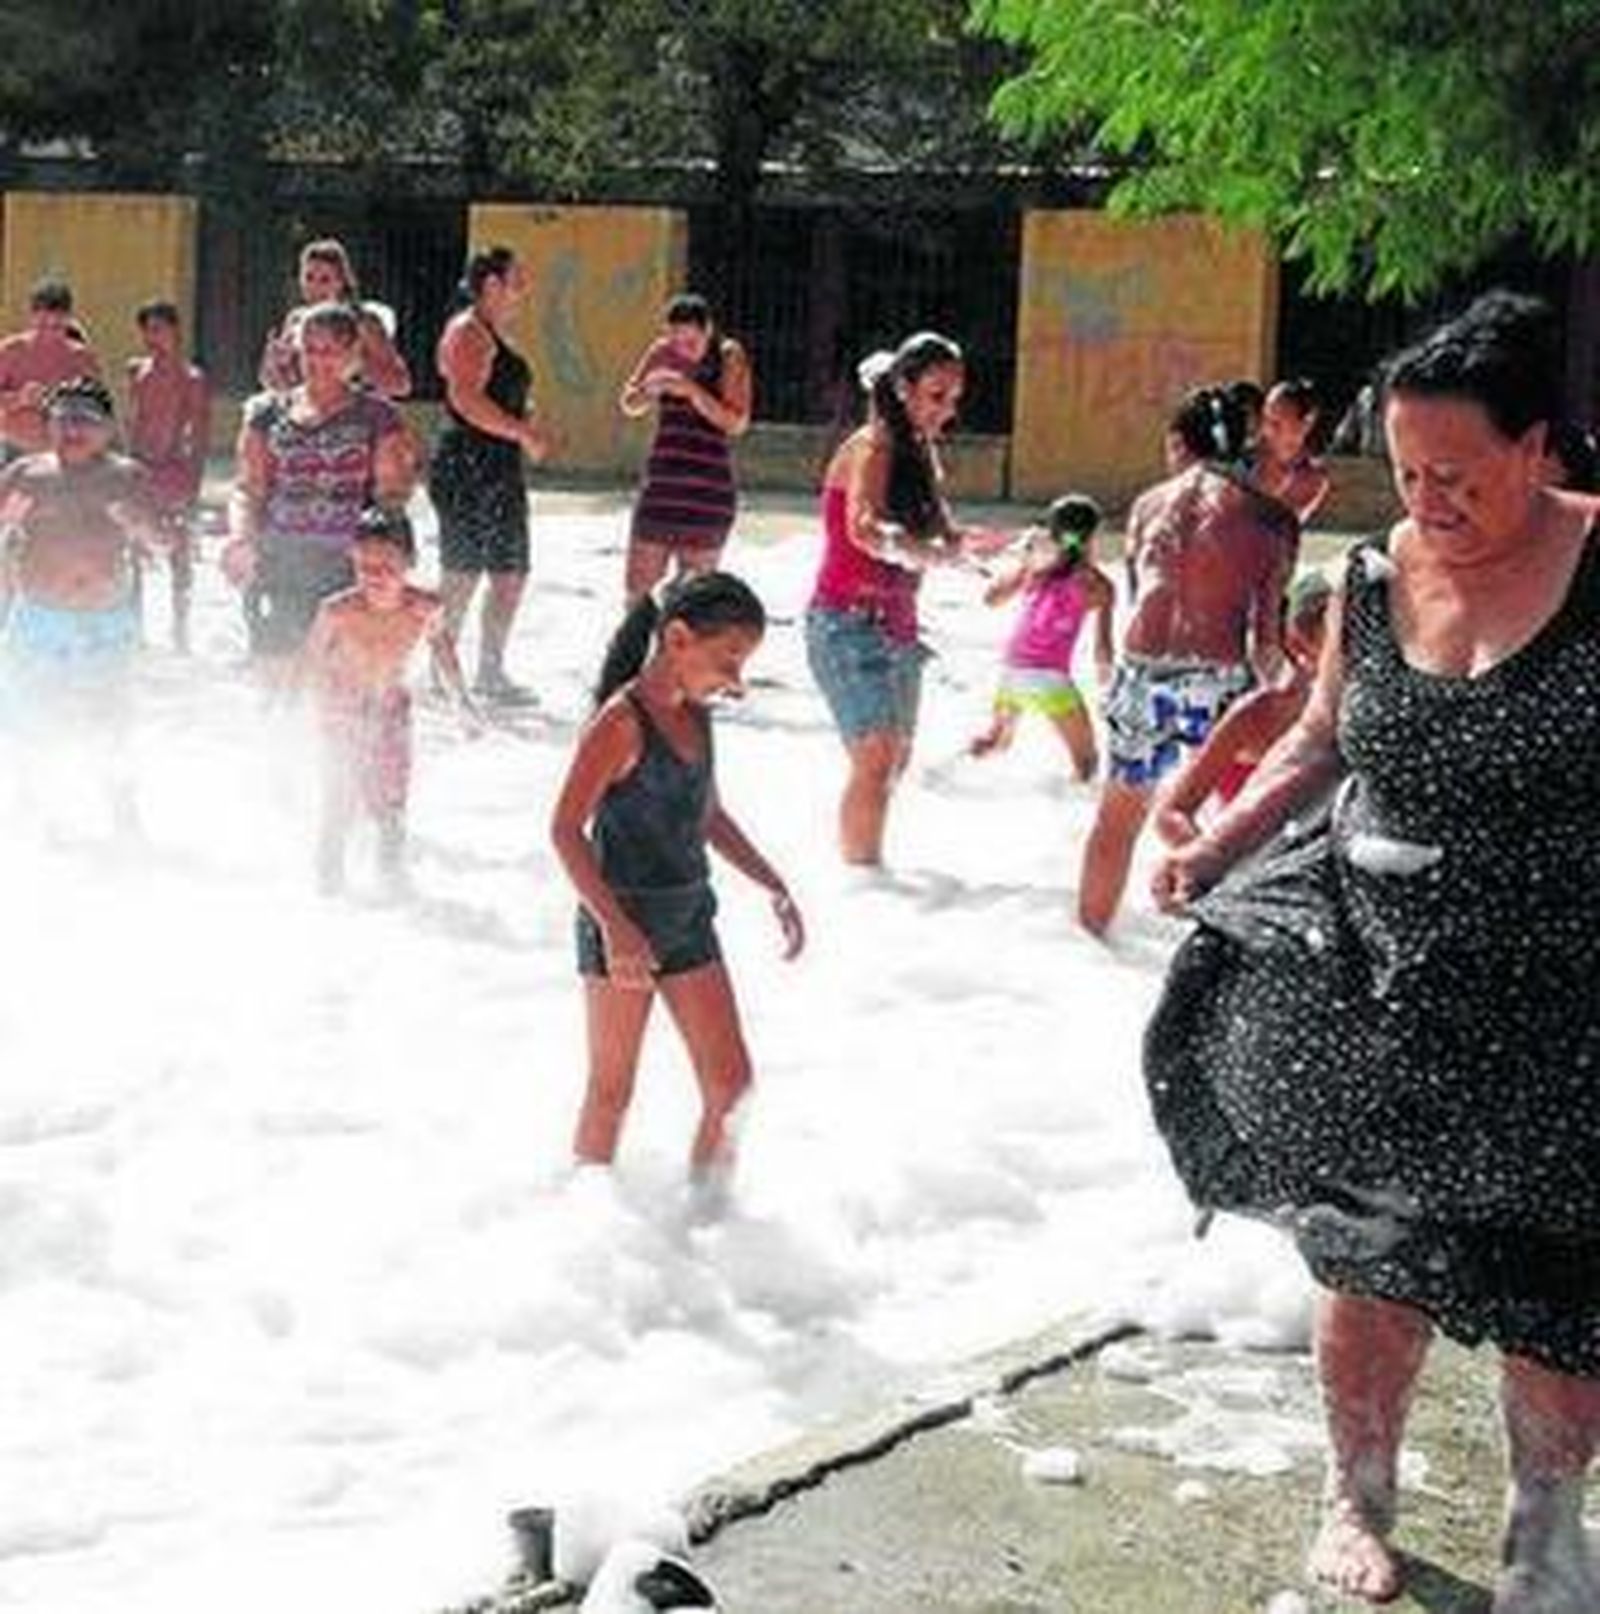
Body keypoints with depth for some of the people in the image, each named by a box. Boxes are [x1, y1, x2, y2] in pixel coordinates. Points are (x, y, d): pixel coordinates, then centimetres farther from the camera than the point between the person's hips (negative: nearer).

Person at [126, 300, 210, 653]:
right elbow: (132, 422, 15)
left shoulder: (192, 380, -8)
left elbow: (201, 438, -7)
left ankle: (181, 631, 12)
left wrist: (194, 484, -10)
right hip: (140, 473, 5)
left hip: (174, 473, -5)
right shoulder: (136, 371, 7)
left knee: (179, 557, 1)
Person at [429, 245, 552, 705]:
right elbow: (467, 400, -22)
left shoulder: (492, 334, 20)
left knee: (512, 573, 11)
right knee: (462, 573, -7)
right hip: (469, 465, -10)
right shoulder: (468, 332, -11)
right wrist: (523, 431, -20)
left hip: (499, 469, 10)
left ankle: (491, 673, 19)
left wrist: (528, 425, 13)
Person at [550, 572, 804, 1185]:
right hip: (621, 925, -7)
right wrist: (616, 928, -27)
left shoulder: (694, 716, 7)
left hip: (689, 917, 8)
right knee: (612, 1092, 4)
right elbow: (566, 830, -21)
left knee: (731, 1083, 6)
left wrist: (773, 886, 17)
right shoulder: (622, 722, -18)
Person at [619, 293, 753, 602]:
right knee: (638, 591, 0)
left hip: (708, 493, -4)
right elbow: (629, 405, 10)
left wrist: (692, 391, -22)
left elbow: (737, 423, -13)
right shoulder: (662, 353, 6)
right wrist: (649, 389, -12)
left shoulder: (729, 357, -5)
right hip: (661, 486, 4)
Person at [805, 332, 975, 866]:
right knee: (876, 758, -17)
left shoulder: (919, 451, 12)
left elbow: (942, 531, 11)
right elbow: (864, 529, -33)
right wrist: (929, 554, -49)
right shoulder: (873, 448, -15)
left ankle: (859, 860, 32)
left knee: (896, 759, 17)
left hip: (895, 623, 9)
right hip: (848, 622, -9)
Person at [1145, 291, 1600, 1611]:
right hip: (1379, 993, 3)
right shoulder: (1376, 578, 2)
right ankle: (1360, 1500, 35)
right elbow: (1318, 743, 16)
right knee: (1370, 1267, 11)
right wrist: (1217, 847, 4)